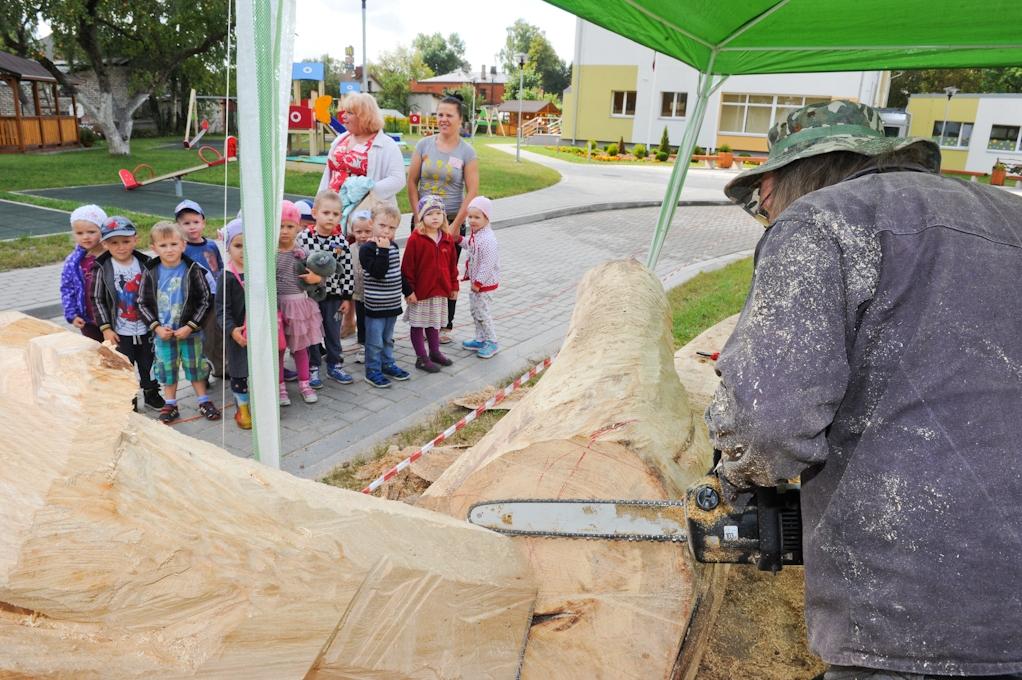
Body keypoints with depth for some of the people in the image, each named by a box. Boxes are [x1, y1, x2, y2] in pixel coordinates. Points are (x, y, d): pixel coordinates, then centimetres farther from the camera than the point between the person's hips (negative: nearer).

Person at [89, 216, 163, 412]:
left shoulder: (145, 264, -3)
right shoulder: (102, 269, -9)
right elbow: (97, 300, -5)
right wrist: (106, 328, -8)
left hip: (146, 329, 2)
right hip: (120, 333, -2)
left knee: (149, 364, 15)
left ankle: (151, 394, 35)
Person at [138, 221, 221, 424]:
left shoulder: (193, 270, -10)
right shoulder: (150, 273, -4)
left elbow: (205, 301, -8)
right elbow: (143, 303, 2)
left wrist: (190, 326, -14)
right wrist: (156, 327, -10)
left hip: (190, 332, -2)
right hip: (163, 333, 2)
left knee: (195, 367, 10)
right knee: (167, 369, 12)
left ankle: (203, 401, 24)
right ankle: (170, 405, 26)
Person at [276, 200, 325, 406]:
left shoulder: (302, 253, 0)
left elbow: (316, 274, 9)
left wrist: (316, 278, -12)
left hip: (300, 303, 2)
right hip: (277, 305, -2)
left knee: (300, 346, 14)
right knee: (278, 347, 8)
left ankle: (304, 383, 27)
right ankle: (280, 386, 22)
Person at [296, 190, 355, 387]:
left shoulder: (341, 242, -6)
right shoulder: (303, 237, -10)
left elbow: (347, 270, -1)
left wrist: (347, 297, 0)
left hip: (334, 294, 1)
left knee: (333, 332, 13)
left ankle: (334, 365, 28)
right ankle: (312, 368, 22)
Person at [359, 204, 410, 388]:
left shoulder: (394, 246, 8)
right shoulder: (367, 248, -14)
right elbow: (378, 272, -26)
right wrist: (383, 251, -27)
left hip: (393, 303, 7)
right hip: (375, 305, -7)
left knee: (388, 338, 20)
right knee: (375, 341, 2)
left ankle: (387, 364, 33)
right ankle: (372, 371, 13)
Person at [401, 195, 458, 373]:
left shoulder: (447, 239, 3)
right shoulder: (415, 239, -14)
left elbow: (452, 265, 11)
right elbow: (407, 266, -12)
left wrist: (454, 285, 12)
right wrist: (409, 290, -13)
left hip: (440, 290, 6)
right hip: (420, 290, -5)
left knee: (434, 322, 19)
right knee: (418, 324, 6)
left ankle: (435, 352, 34)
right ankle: (422, 358, 15)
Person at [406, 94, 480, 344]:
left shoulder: (467, 152, -4)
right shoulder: (424, 145, 3)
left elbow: (472, 191, -6)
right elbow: (411, 182, 5)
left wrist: (456, 225, -10)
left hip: (452, 221, -2)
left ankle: (446, 325, 18)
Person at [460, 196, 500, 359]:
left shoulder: (488, 239, -26)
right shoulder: (476, 235, 5)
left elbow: (487, 264, -27)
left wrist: (478, 282, -23)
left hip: (485, 283, -10)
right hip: (476, 281, 10)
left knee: (482, 312, -2)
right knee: (475, 309, 17)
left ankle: (491, 342, 12)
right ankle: (480, 339, 30)